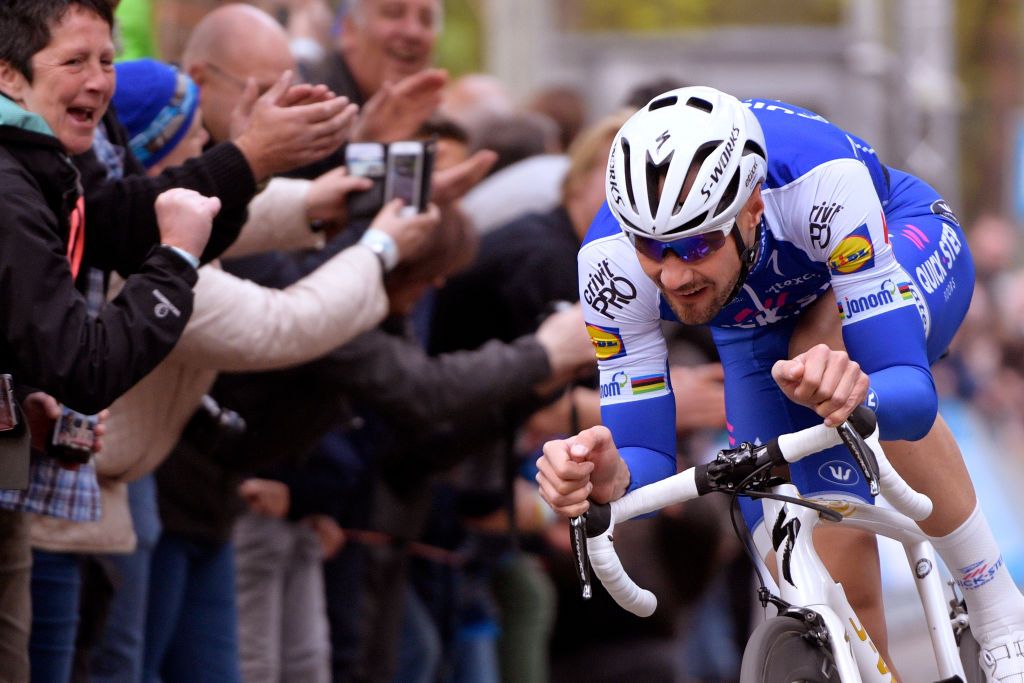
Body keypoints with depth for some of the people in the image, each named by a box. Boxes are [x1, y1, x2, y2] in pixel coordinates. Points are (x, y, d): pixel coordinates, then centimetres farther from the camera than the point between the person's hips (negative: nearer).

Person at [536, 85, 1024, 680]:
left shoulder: (823, 178, -43)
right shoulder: (612, 259, -34)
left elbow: (913, 395, -45)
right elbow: (649, 464, -29)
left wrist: (856, 392, -68)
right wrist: (610, 478, -53)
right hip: (762, 329, 3)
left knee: (827, 344, -38)